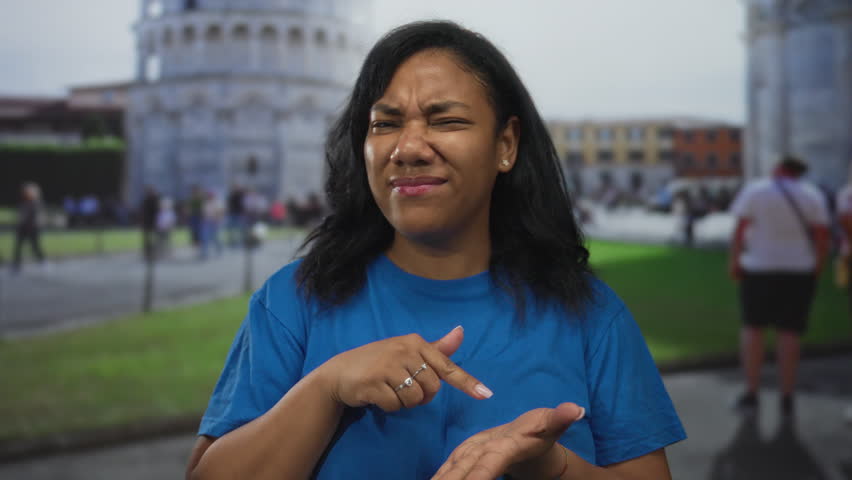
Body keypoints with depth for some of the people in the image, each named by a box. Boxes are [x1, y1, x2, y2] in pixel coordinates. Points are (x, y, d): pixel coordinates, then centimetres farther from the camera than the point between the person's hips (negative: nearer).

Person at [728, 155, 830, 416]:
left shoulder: (755, 190, -1)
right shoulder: (812, 195, 3)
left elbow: (740, 229, -8)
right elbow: (822, 235, -3)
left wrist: (734, 261, -2)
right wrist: (818, 265, 6)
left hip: (759, 267, -1)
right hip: (799, 269, 1)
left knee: (752, 326, 9)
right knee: (789, 332, 5)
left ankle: (751, 393, 6)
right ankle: (787, 398, 7)